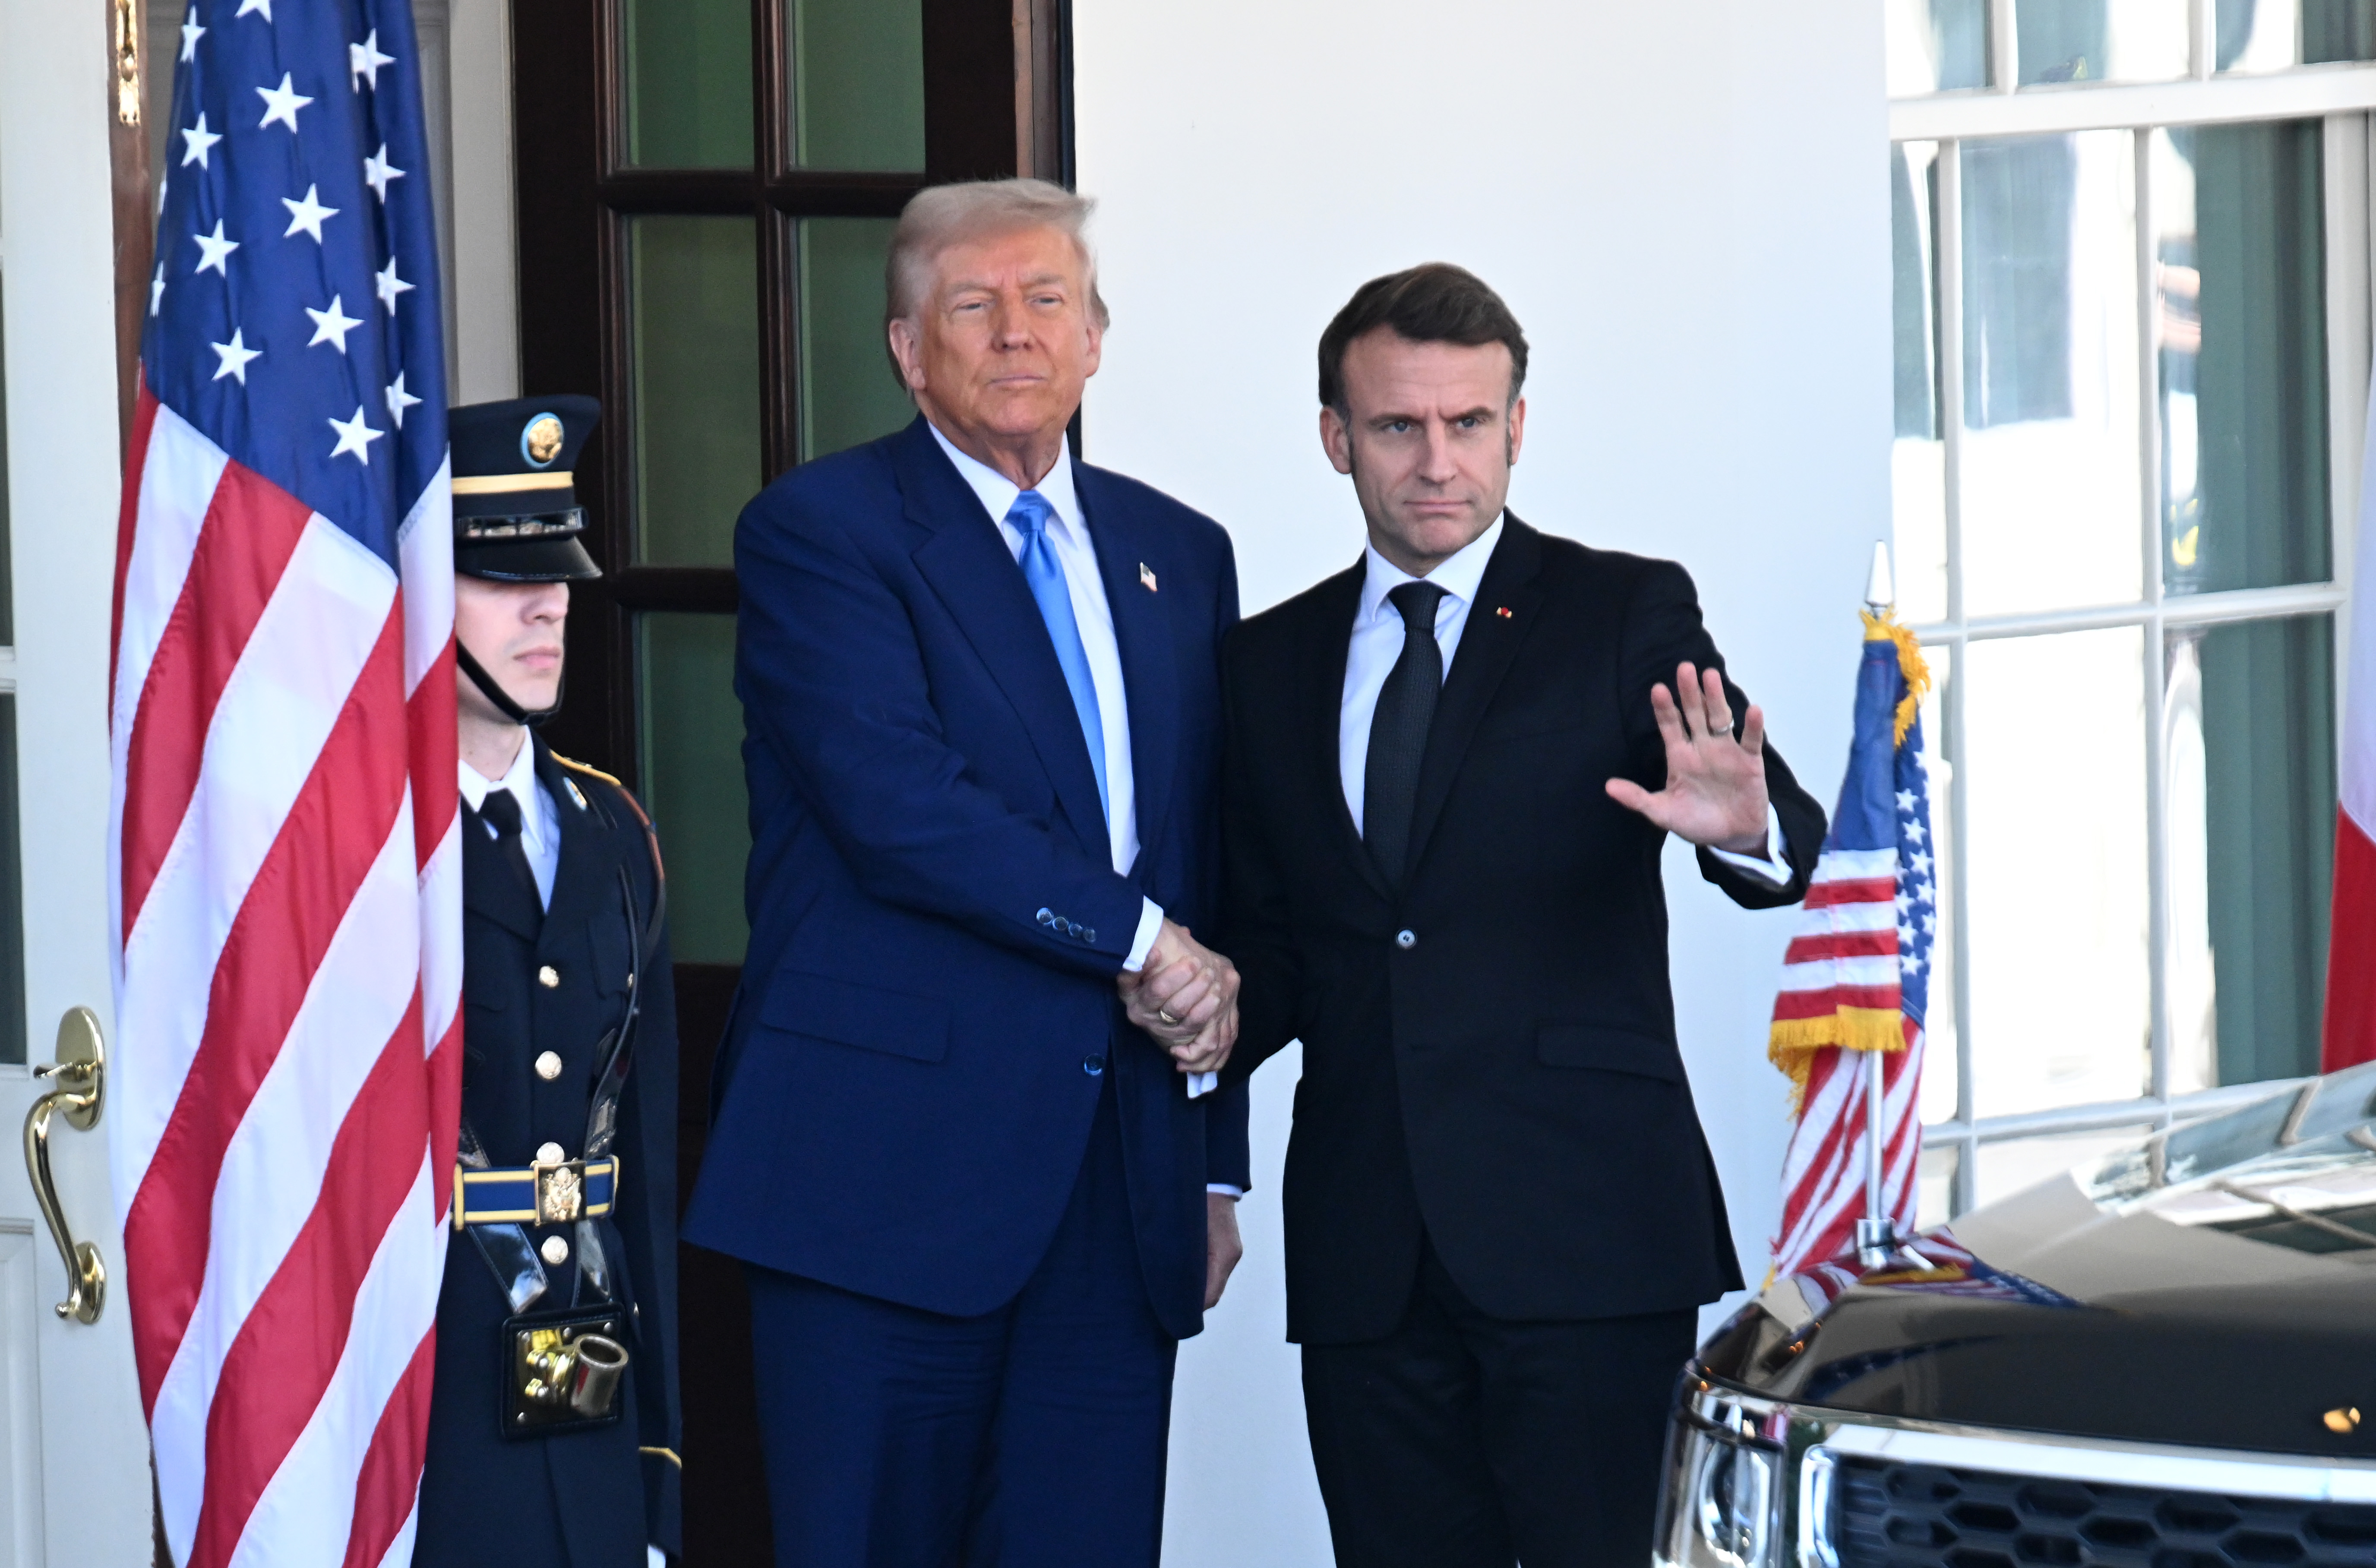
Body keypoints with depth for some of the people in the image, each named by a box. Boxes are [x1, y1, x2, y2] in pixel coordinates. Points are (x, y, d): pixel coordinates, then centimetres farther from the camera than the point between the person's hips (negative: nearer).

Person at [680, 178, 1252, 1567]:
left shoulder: (1181, 556, 17)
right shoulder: (819, 531, -1)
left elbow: (1210, 864, 17)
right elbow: (897, 807, -14)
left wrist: (1218, 1163, 14)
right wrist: (1138, 937, -10)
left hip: (1121, 1189, 5)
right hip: (887, 1175, -5)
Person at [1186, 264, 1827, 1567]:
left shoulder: (1627, 617, 2)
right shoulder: (1270, 664, 14)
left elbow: (1789, 844, -11)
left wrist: (1746, 828, -34)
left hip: (1583, 1228, -4)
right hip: (1365, 1253, 4)